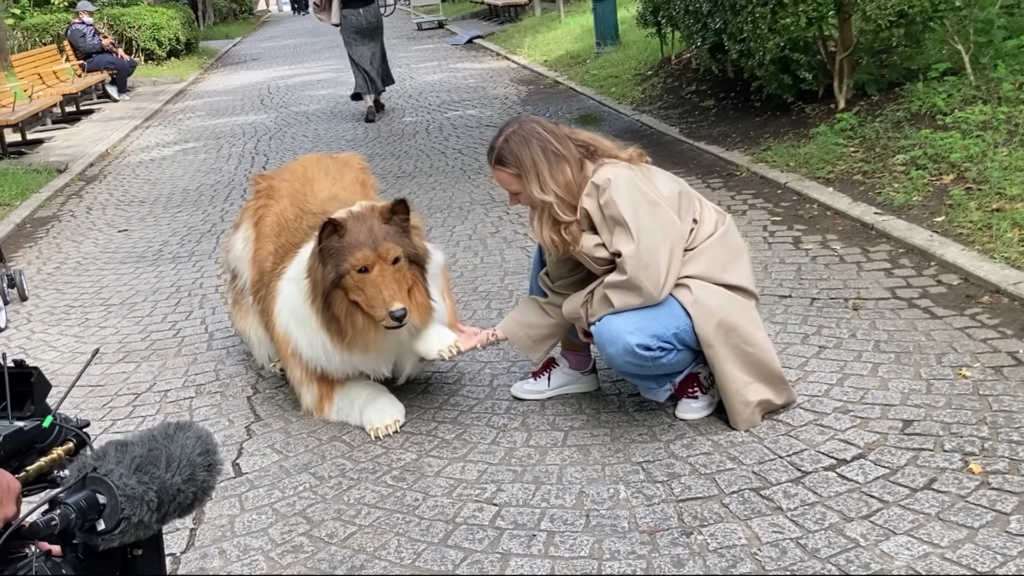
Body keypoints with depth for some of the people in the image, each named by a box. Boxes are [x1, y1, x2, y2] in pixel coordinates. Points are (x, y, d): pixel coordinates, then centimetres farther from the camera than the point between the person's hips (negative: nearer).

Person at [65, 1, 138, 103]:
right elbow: (83, 48, -23)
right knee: (123, 65, -28)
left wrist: (118, 48, 8)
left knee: (132, 63, 3)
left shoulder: (89, 25, 19)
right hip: (91, 60, -10)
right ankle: (121, 93, -10)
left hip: (101, 53, 10)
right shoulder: (75, 29, -12)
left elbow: (101, 38, 23)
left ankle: (112, 85, 4)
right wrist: (102, 44, -23)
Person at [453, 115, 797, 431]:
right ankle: (575, 366, 11)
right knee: (550, 256, 2)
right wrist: (496, 334, -4)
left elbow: (644, 278, -36)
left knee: (618, 337, -35)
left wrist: (585, 309, -19)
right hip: (654, 282, 9)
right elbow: (561, 291, 0)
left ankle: (692, 370, -5)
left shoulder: (616, 185, -29)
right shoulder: (566, 198, -2)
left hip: (705, 289, -9)